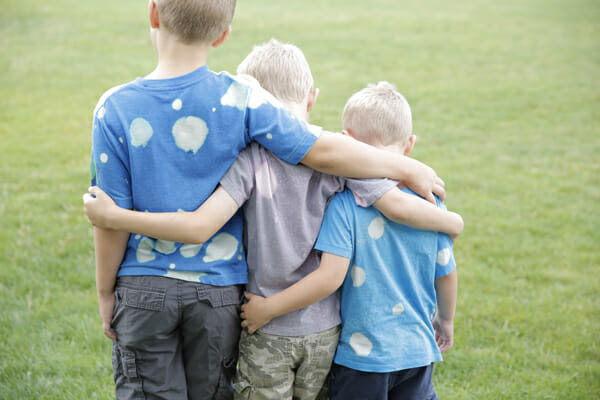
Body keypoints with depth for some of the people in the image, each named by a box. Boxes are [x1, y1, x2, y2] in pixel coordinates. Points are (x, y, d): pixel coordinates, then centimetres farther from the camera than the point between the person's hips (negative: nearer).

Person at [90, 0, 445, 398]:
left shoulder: (116, 109, -13)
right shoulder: (240, 99, -13)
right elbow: (322, 152, -11)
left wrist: (105, 291, 6)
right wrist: (407, 168, 2)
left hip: (144, 289, -1)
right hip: (218, 290, 1)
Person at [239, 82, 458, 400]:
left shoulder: (345, 205, -16)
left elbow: (331, 277, -23)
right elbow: (446, 273, 7)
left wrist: (268, 308, -14)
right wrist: (445, 320, 25)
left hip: (362, 353, -4)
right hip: (417, 351, 4)